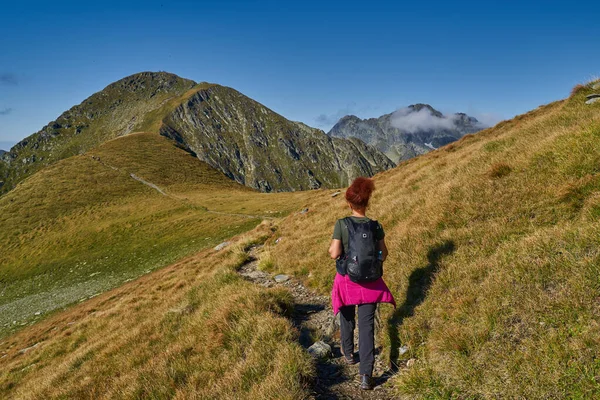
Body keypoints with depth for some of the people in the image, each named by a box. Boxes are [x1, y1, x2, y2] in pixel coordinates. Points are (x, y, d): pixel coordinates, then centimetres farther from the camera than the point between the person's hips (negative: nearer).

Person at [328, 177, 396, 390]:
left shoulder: (341, 224, -15)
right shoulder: (376, 226, -7)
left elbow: (335, 253, -19)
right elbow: (383, 254, 1)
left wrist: (331, 249, 3)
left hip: (347, 279, -1)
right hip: (370, 281, 1)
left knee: (347, 318, 24)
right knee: (367, 325, 4)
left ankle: (349, 354, 46)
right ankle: (366, 375, -3)